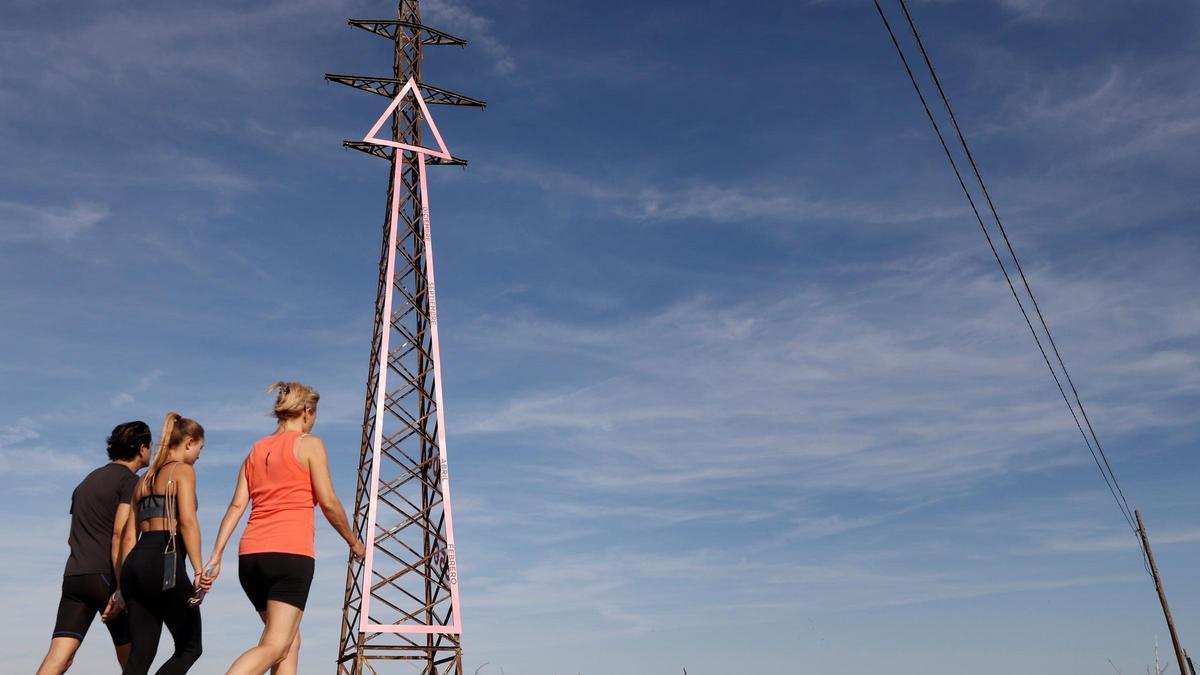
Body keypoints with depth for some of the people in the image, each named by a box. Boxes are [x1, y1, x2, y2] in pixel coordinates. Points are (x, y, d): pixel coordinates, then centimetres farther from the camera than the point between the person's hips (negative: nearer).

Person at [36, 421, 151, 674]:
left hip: (74, 576, 7)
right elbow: (119, 535, -16)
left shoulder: (88, 481, 23)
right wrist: (122, 588, -18)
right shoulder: (130, 480, -4)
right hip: (106, 576, -6)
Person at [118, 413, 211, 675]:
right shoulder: (183, 469, 1)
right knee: (189, 648, 3)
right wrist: (199, 570, -19)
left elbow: (129, 537, 21)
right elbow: (187, 520, -14)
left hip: (135, 564, 8)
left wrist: (125, 587, 22)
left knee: (141, 653, 6)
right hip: (164, 563, -8)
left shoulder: (145, 479, 23)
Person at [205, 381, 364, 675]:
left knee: (291, 641, 16)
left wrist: (215, 556, 7)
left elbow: (236, 506, 9)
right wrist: (353, 541, 7)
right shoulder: (309, 444, 1)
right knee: (274, 646, -8)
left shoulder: (256, 450, 17)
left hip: (250, 555, 7)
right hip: (290, 553, -7)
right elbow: (328, 502, -5)